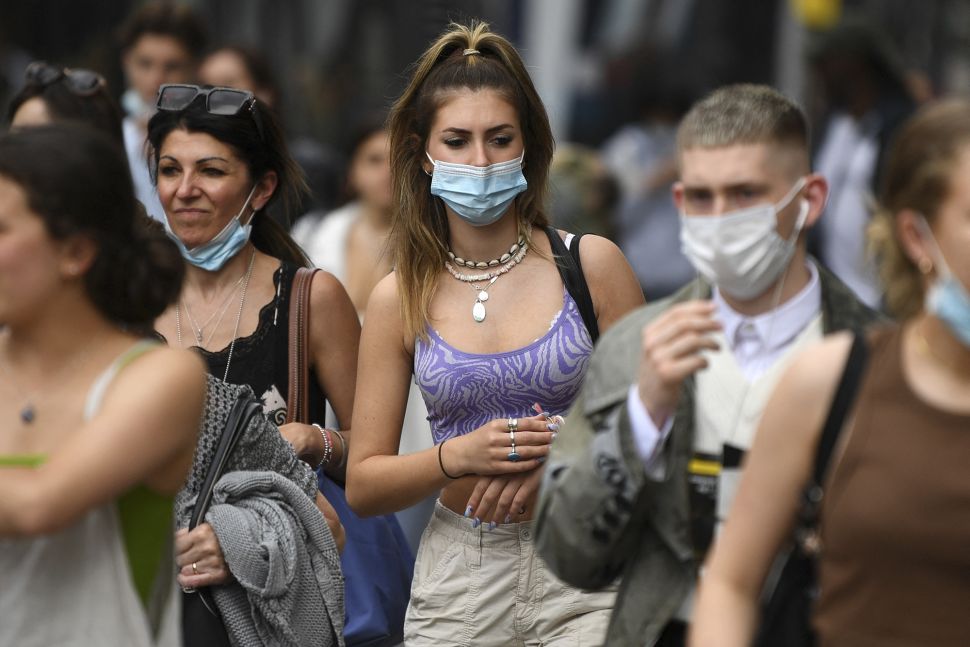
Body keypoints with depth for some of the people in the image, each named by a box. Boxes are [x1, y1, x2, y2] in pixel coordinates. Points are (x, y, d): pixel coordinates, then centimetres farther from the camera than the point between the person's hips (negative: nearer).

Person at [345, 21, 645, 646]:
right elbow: (363, 486, 3)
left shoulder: (592, 264, -2)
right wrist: (461, 456, -13)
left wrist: (563, 450, -14)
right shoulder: (400, 299, 2)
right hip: (459, 581, 2)